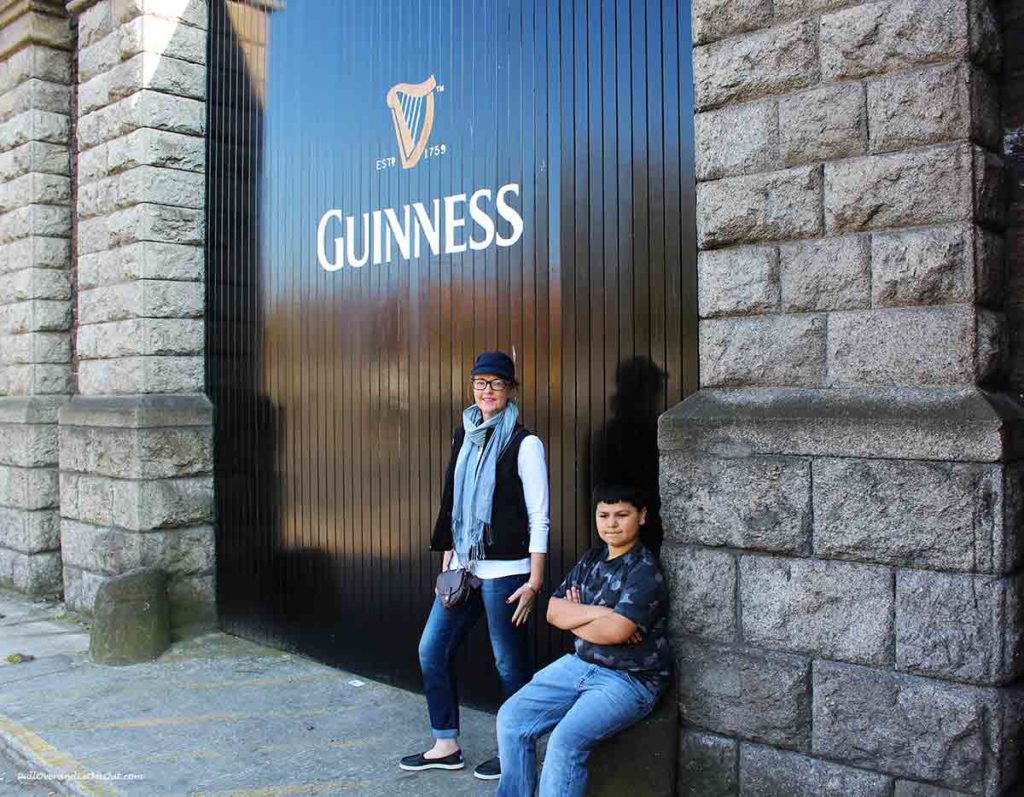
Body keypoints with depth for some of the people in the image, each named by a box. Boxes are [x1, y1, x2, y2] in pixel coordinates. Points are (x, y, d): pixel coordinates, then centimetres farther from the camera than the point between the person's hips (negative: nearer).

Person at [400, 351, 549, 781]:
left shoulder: (524, 443, -8)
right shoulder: (464, 436, 11)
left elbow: (539, 516, -10)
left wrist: (534, 581, -13)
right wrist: (448, 559, 15)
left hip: (505, 568, -7)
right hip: (464, 566, 7)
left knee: (509, 662, 3)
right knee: (432, 649, 8)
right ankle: (446, 745, 22)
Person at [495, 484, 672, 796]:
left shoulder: (644, 571, -14)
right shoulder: (591, 559, 9)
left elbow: (616, 630, -24)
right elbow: (554, 610, 2)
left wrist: (574, 618, -5)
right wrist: (597, 612, -16)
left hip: (629, 679, -8)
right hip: (580, 664, 8)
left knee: (566, 742, -27)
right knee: (511, 717, -3)